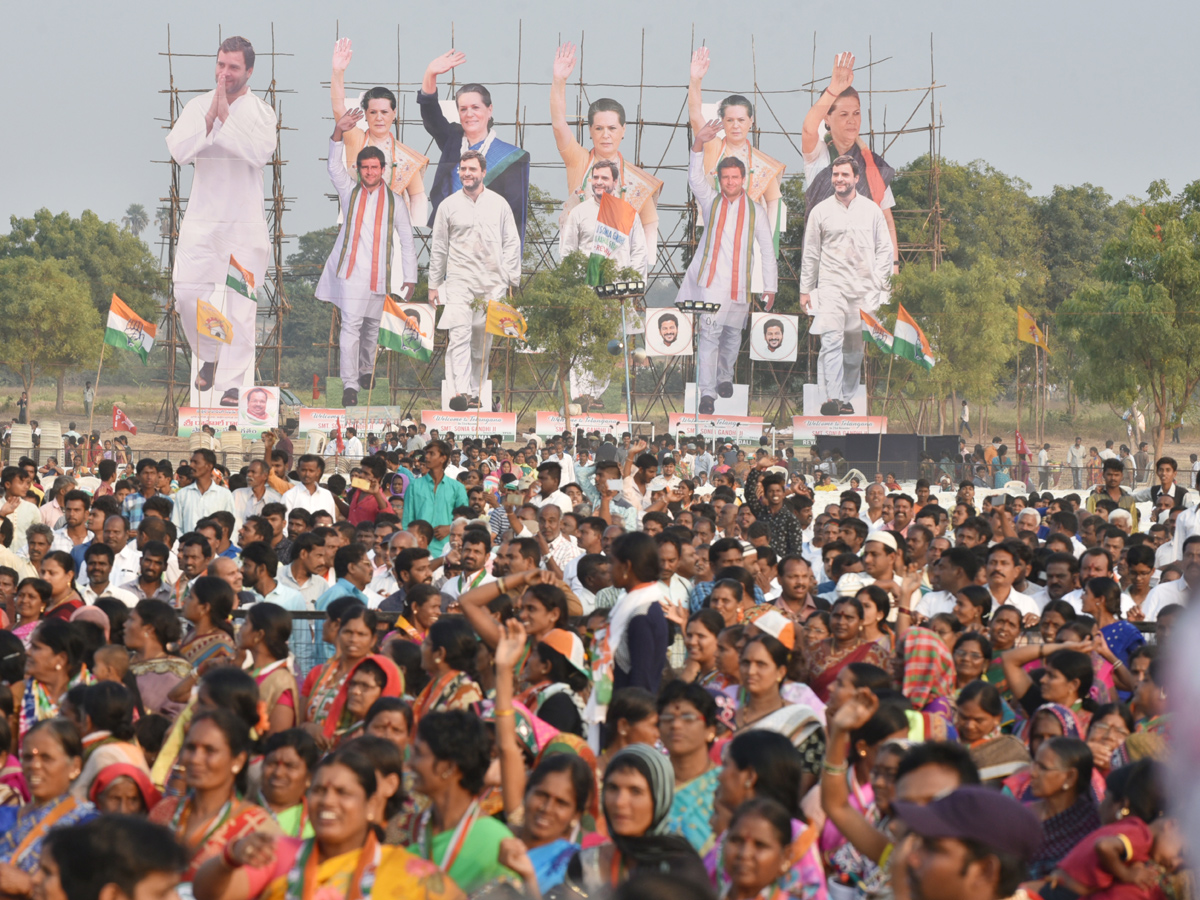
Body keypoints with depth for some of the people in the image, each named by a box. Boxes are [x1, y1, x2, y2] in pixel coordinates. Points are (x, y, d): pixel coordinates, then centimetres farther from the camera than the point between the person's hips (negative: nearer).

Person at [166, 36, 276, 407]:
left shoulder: (261, 112, 0)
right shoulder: (198, 106, 8)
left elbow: (260, 152, -18)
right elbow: (179, 150, -6)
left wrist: (227, 115, -15)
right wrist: (211, 117, -14)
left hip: (244, 220, -3)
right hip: (201, 218, 3)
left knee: (240, 303, -6)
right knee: (187, 293, -2)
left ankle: (232, 383, -1)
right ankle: (210, 355, 25)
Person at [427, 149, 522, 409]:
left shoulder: (499, 204, 9)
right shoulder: (448, 206, 7)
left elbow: (511, 243, 11)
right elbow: (438, 248, 12)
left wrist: (510, 280, 3)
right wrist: (434, 285, 11)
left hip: (492, 283, 2)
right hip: (459, 281, -2)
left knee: (483, 341, 6)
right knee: (459, 336, -17)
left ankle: (476, 392, 15)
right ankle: (460, 392, -28)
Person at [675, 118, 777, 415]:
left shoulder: (755, 210, 6)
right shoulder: (711, 201, 5)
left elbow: (767, 249, 8)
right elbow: (695, 178, -11)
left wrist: (770, 287, 4)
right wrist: (698, 146, -26)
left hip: (740, 285, 2)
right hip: (712, 281, -2)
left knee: (733, 334, 14)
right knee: (709, 334, -13)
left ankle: (725, 376, 39)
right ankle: (707, 393, -15)